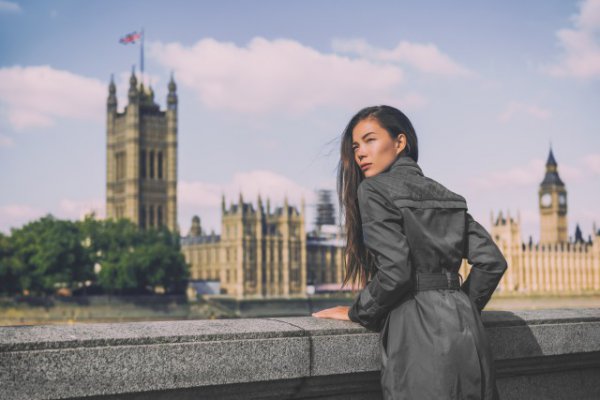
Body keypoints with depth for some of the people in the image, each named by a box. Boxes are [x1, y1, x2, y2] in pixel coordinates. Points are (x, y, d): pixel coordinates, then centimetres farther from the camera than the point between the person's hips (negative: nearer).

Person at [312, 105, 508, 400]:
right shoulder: (445, 195, 16)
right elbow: (492, 260, 11)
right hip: (465, 329, 7)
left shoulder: (374, 190, -5)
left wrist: (357, 312, 0)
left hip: (419, 334, -7)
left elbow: (395, 271, -15)